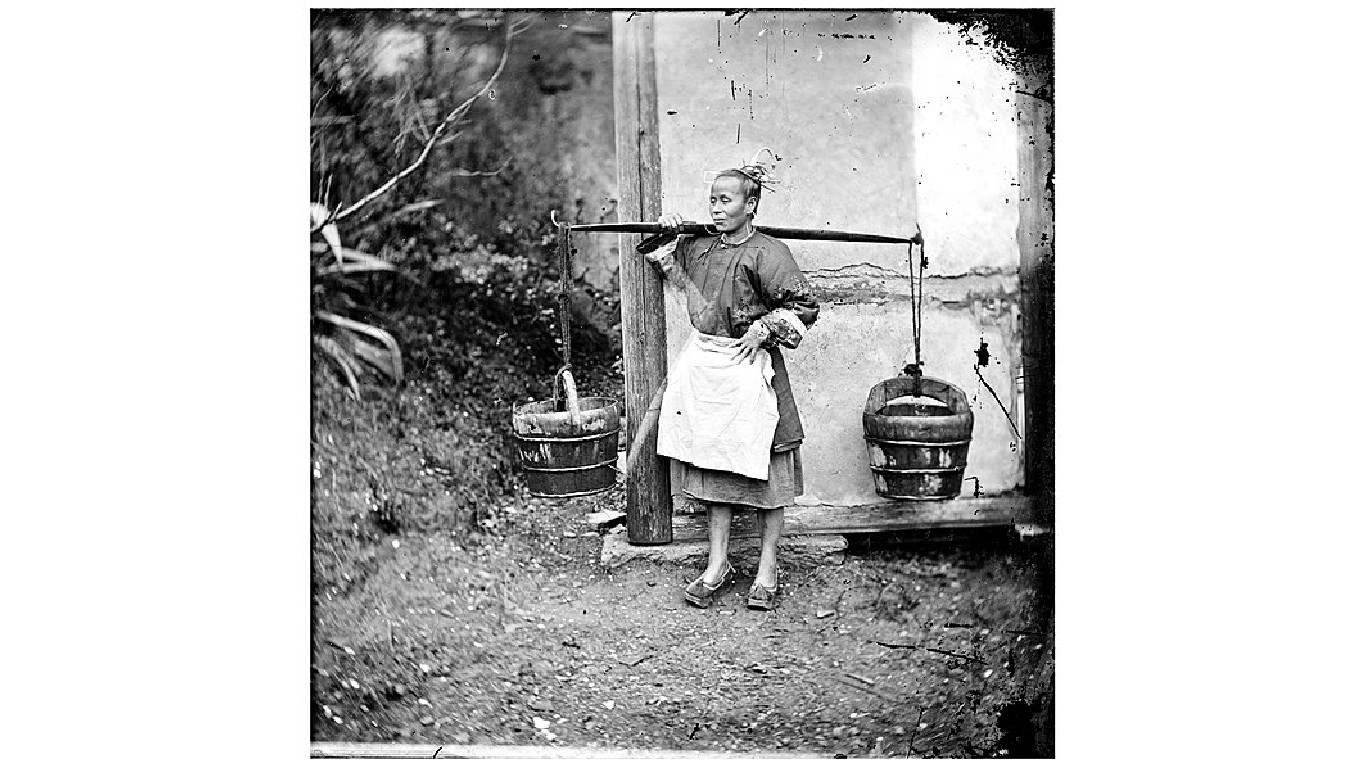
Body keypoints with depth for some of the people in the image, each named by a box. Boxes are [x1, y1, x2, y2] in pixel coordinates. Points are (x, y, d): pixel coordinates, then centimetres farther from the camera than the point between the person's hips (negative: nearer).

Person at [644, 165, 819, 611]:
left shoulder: (767, 253, -11)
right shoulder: (698, 247, 7)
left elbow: (804, 306, -10)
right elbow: (664, 259, 29)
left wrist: (764, 329, -16)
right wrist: (668, 232, 10)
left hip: (750, 366, -6)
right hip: (704, 365, 6)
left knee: (762, 469, 2)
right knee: (714, 467, 9)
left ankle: (767, 572, 12)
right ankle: (717, 566, 18)